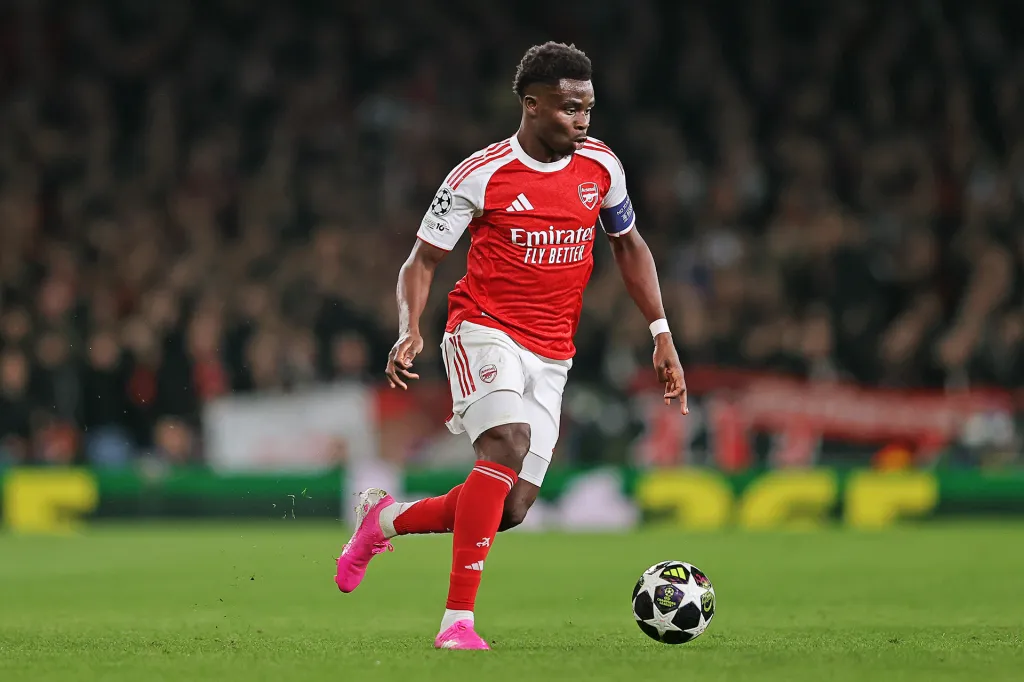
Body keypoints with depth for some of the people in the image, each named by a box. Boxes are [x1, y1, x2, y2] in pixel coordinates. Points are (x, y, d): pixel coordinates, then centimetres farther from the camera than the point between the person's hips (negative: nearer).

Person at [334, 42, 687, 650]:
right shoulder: (480, 176, -9)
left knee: (512, 508, -3)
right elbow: (423, 261, -2)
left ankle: (385, 519, 24)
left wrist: (662, 334, 11)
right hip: (485, 331, -5)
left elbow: (629, 245, 19)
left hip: (552, 357, 5)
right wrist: (410, 332, -21)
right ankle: (459, 619, -31)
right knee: (508, 443, -32)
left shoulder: (601, 166, 4)